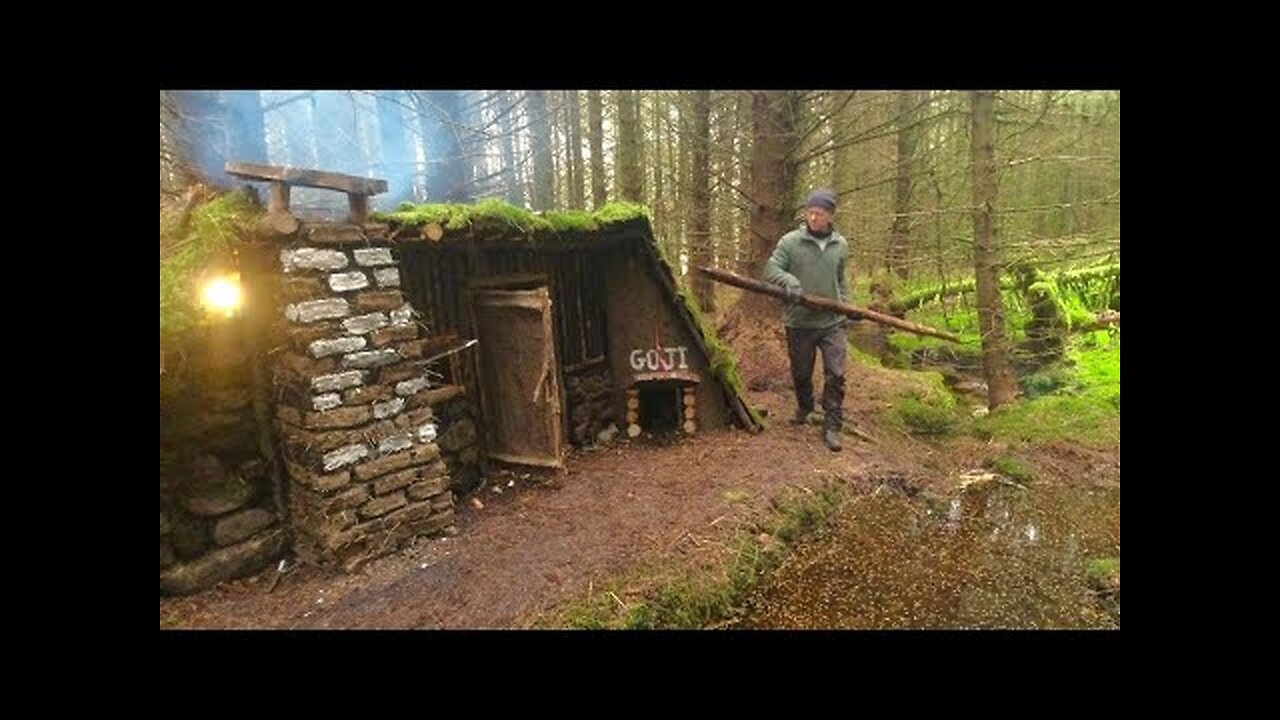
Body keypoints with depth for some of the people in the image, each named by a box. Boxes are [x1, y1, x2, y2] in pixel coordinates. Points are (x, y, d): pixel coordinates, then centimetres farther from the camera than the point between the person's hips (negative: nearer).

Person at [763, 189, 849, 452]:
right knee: (801, 373, 14)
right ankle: (804, 407, 42)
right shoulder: (791, 241, -6)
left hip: (832, 321, 2)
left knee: (835, 374, -6)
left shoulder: (840, 245, 7)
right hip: (799, 322, -1)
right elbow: (771, 269, -10)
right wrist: (789, 281, -29)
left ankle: (832, 427, 4)